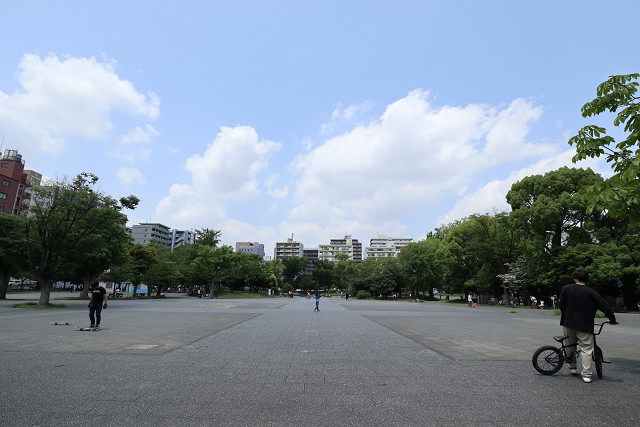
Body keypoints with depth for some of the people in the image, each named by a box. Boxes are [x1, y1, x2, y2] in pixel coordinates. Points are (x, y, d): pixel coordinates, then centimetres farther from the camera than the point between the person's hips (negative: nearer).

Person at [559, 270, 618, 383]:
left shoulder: (566, 288, 0)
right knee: (586, 349, 3)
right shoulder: (591, 292, -5)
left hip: (568, 323, 2)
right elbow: (604, 306, -6)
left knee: (570, 345, 20)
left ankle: (572, 367, 28)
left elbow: (561, 305, 4)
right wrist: (612, 319, 10)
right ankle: (586, 374, 0)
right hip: (584, 325, -2)